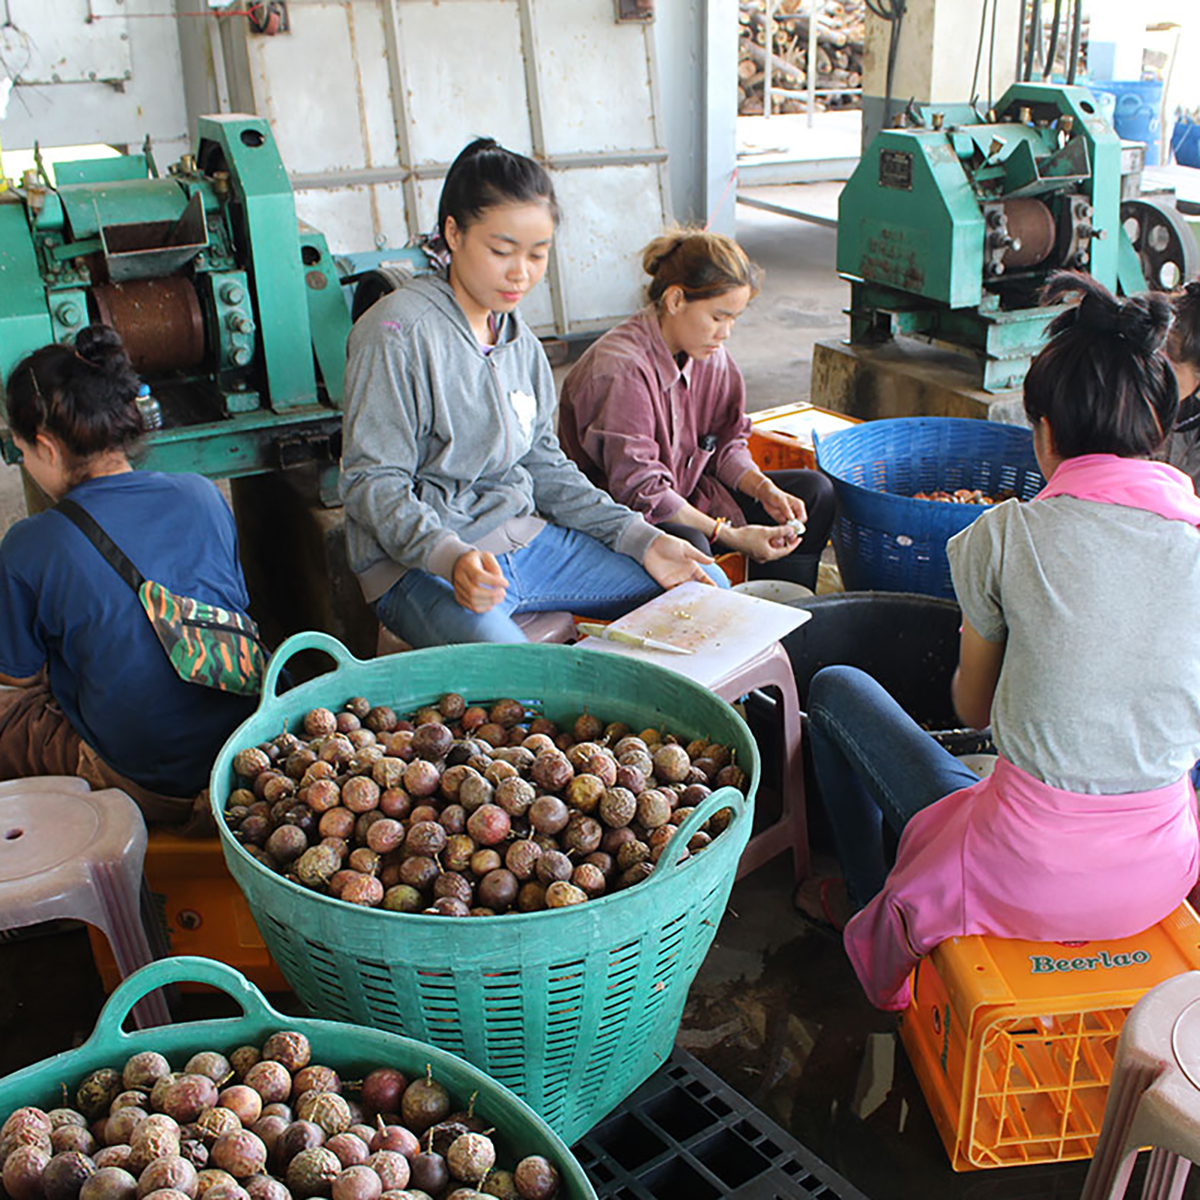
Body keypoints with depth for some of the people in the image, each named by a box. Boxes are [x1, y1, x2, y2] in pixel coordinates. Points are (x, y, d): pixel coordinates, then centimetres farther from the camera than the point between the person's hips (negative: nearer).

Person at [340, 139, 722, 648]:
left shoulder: (520, 341, 12)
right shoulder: (397, 332, -13)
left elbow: (545, 465, 15)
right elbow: (372, 481, -15)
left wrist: (640, 540, 4)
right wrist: (451, 558, -32)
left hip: (523, 539, 8)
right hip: (416, 564, -8)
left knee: (703, 585, 4)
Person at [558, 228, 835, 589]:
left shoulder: (710, 355, 0)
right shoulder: (622, 369, -25)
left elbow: (727, 442, 10)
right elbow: (639, 489, -26)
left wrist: (765, 490, -10)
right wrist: (732, 536, -26)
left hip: (688, 493, 9)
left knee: (815, 491, 2)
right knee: (686, 546, -41)